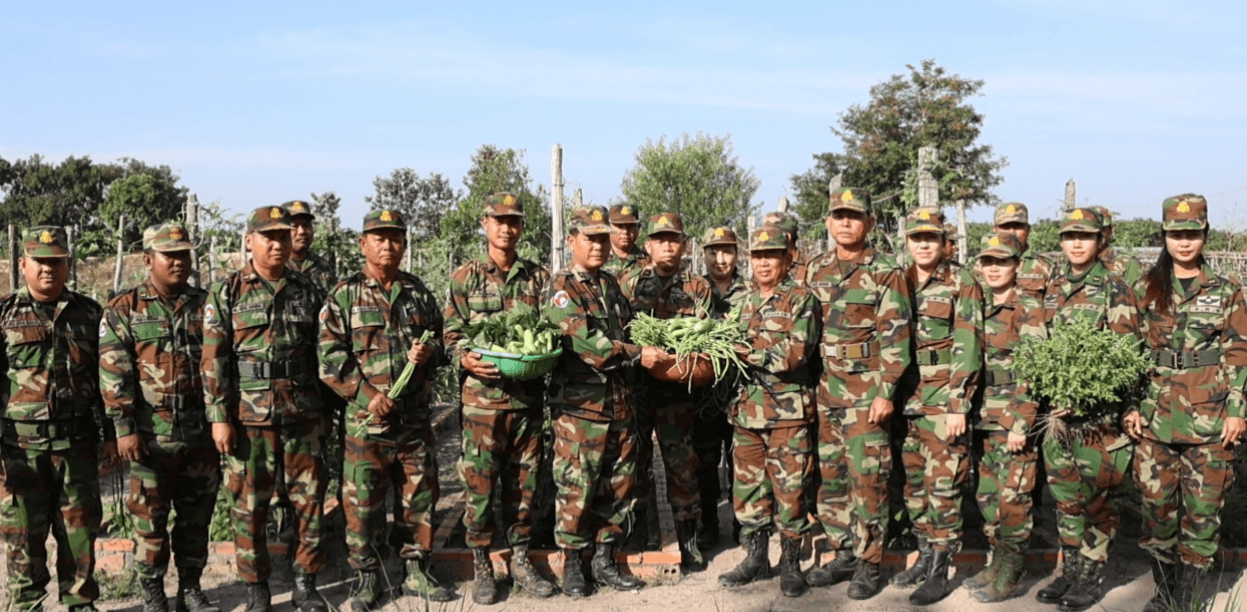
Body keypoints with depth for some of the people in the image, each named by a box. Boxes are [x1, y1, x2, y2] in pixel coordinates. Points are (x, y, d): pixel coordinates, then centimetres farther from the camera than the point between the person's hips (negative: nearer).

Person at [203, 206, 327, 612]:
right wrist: (219, 417, -9)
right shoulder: (228, 293, -1)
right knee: (250, 504, 5)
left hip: (303, 413, 3)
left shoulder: (306, 290, 8)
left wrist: (324, 409, 11)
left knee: (310, 498, 6)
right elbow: (214, 360, -4)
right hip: (249, 416, -2)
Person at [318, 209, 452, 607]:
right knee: (362, 501, 3)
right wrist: (366, 395, -16)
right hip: (365, 419, -3)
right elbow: (330, 357, -6)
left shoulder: (419, 293, 9)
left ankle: (416, 571, 25)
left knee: (419, 497, 10)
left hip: (415, 418, 3)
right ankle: (368, 578, 18)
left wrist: (429, 352, -7)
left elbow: (440, 340, 17)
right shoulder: (344, 295, -1)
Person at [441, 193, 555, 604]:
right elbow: (452, 335, 1)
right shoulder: (465, 278, 3)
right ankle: (481, 567, 16)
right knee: (480, 483, 2)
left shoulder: (538, 277, 9)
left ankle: (520, 561, 23)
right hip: (482, 396, -2)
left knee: (523, 483, 10)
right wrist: (466, 360, -18)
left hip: (528, 396, 2)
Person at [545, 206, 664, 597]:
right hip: (580, 405, -7)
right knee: (576, 487, -1)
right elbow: (585, 341, -19)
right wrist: (637, 355, -19)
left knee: (619, 486, 12)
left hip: (620, 402, 7)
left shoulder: (611, 285, 16)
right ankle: (572, 565, 14)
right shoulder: (562, 288, -8)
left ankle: (605, 560, 24)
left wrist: (654, 350, 1)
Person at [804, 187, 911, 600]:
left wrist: (885, 392, -14)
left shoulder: (885, 273, -4)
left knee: (867, 475, -4)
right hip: (825, 387, 5)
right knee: (830, 473, 9)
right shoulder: (816, 270, 11)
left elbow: (895, 338, -8)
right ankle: (843, 554, 21)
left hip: (867, 389, -5)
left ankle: (869, 563, 7)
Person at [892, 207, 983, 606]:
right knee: (912, 482, 11)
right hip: (906, 398, 6)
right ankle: (925, 555, 24)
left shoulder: (961, 284, -3)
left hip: (944, 399, -5)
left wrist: (958, 405, -15)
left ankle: (939, 571, 5)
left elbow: (967, 348, -9)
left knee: (943, 484, -3)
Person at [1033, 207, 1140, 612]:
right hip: (1059, 408, 5)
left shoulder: (1115, 290, -5)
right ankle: (1070, 570, 20)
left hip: (1100, 411, -5)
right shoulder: (1051, 289, 10)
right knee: (1065, 493, 9)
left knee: (1096, 493, 1)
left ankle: (1091, 576, 13)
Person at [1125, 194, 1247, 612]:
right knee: (1156, 500, 4)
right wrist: (1130, 406, 1)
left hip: (1210, 416, -1)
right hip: (1156, 414, 1)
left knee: (1203, 505, 2)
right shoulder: (1145, 290, 7)